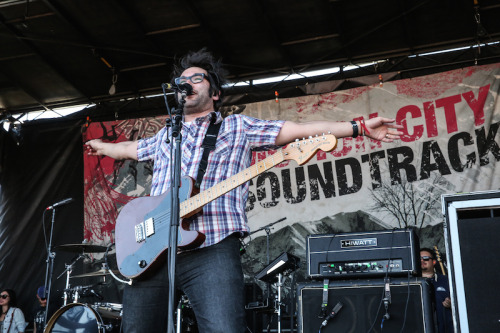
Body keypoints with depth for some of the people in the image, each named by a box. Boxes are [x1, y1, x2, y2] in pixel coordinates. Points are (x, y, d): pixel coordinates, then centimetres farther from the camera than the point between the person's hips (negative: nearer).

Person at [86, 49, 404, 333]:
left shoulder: (238, 127, 14)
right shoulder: (164, 136, 27)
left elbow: (296, 129, 7)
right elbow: (130, 148, 46)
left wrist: (360, 127, 2)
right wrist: (102, 147, 62)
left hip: (212, 249, -4)